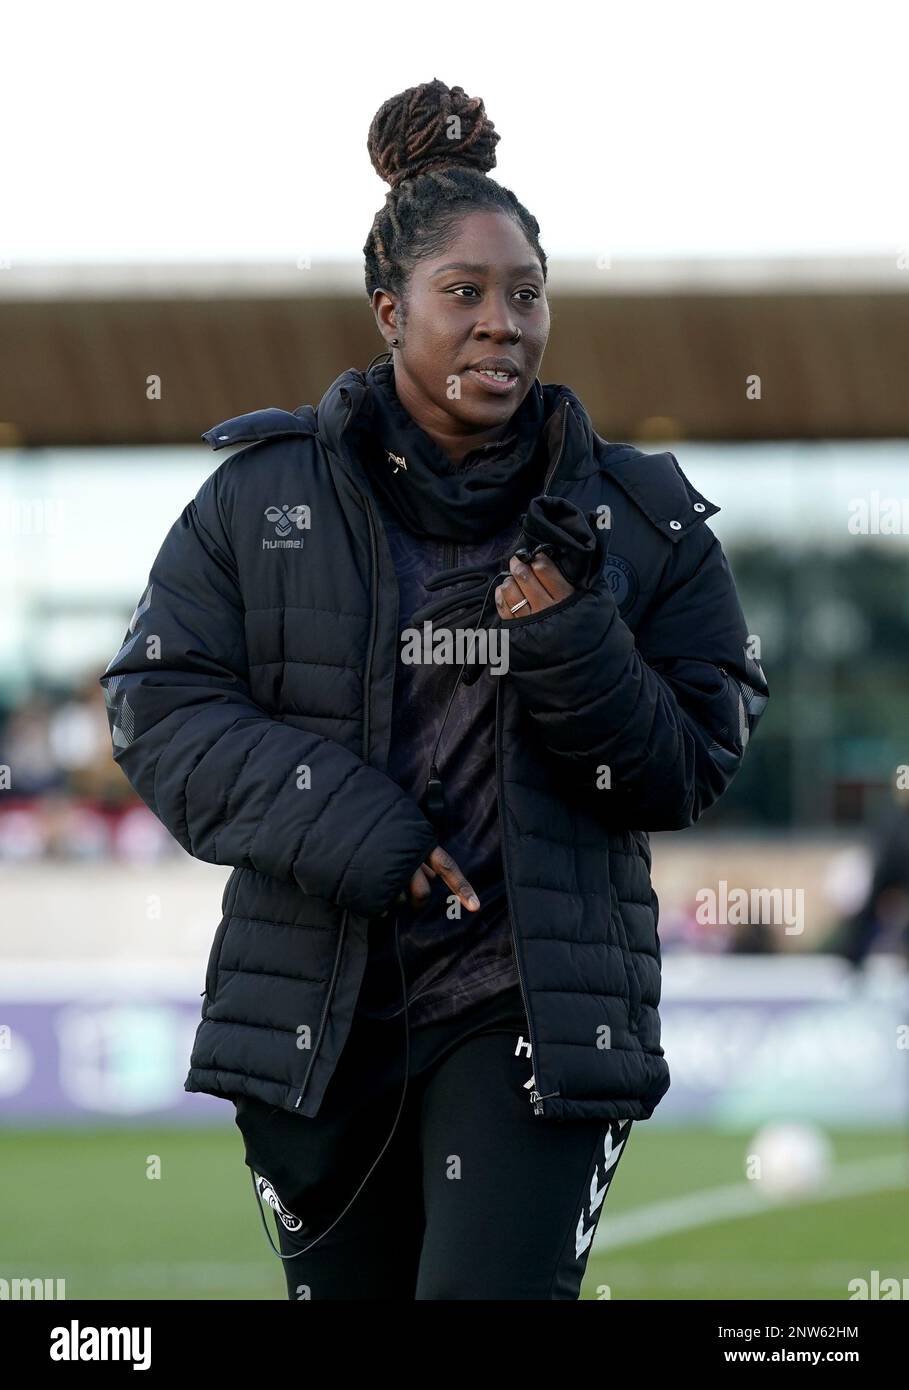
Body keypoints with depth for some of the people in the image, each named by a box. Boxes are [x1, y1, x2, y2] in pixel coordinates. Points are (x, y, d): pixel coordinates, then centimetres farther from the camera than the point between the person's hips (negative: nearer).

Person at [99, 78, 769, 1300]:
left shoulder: (640, 516, 4)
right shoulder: (262, 497, 3)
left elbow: (692, 773, 3)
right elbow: (158, 706, -2)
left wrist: (572, 644, -16)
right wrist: (340, 824, -17)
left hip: (533, 1010, -2)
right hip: (312, 1006, 2)